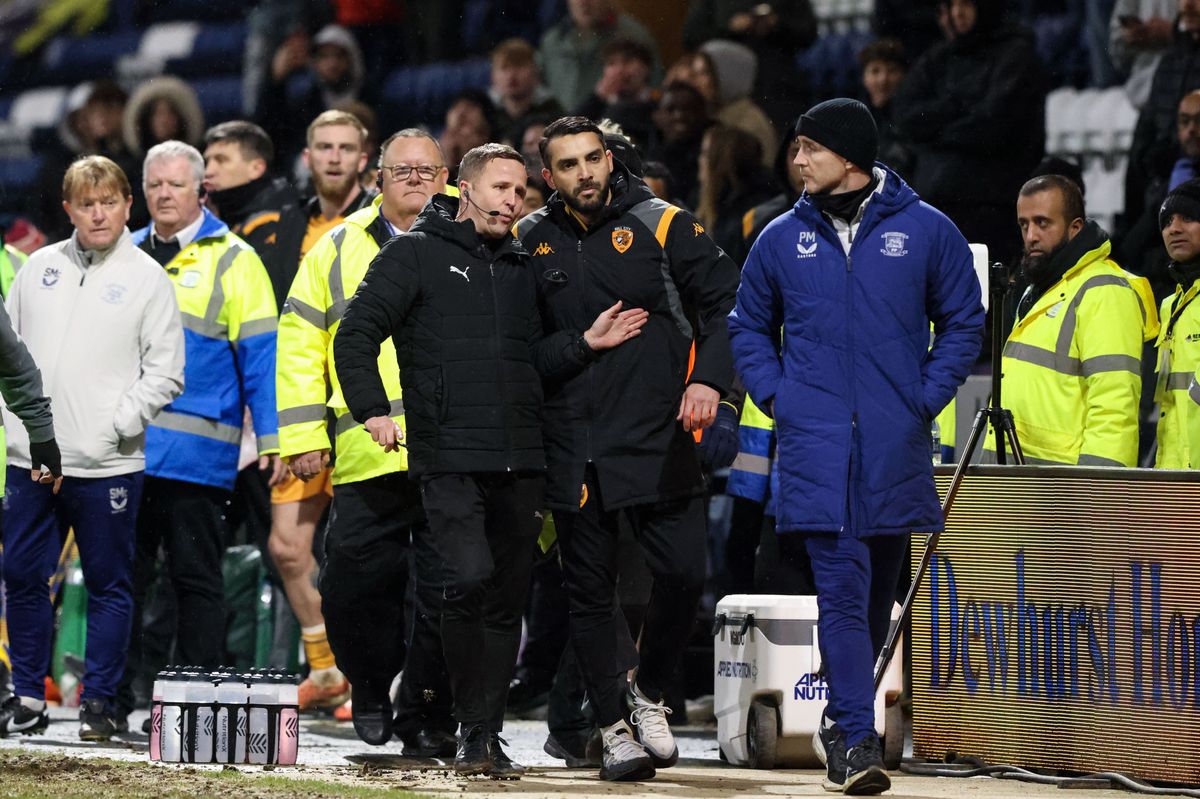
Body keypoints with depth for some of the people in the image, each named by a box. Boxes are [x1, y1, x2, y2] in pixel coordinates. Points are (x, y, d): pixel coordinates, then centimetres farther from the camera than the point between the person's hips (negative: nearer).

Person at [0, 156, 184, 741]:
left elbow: (165, 373, -3)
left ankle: (98, 702, 9)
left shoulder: (147, 278, 0)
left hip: (107, 466, -3)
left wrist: (115, 426, -13)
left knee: (108, 585, 1)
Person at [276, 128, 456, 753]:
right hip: (367, 459, 1)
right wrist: (303, 437, 2)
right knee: (354, 586, 1)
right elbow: (299, 345, 10)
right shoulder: (339, 249, 11)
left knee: (445, 594, -2)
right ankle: (371, 685, 27)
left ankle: (427, 714, 10)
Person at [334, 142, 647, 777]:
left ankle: (486, 737, 13)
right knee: (470, 579, -21)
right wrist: (373, 408, -13)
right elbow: (356, 335, -1)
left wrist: (585, 343, 5)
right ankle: (472, 729, -11)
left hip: (519, 463, 6)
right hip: (449, 459, -6)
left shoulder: (519, 267, 20)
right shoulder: (416, 254, 3)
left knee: (507, 600, 6)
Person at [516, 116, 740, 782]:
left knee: (682, 574, -8)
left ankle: (648, 692, 16)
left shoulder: (662, 226, 0)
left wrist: (710, 378, -14)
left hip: (657, 442, -2)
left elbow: (727, 304, 0)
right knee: (589, 591, 3)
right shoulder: (531, 241, 8)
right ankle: (614, 727, 12)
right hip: (571, 450, 2)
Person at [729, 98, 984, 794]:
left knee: (877, 593, 10)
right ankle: (856, 738, -15)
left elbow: (964, 322, 10)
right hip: (816, 446, 0)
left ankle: (845, 720, 26)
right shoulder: (783, 240, 8)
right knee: (842, 590, -11)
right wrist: (776, 396, 4)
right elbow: (749, 326, 20)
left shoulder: (926, 231, 3)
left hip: (896, 447, 0)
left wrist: (926, 398, -2)